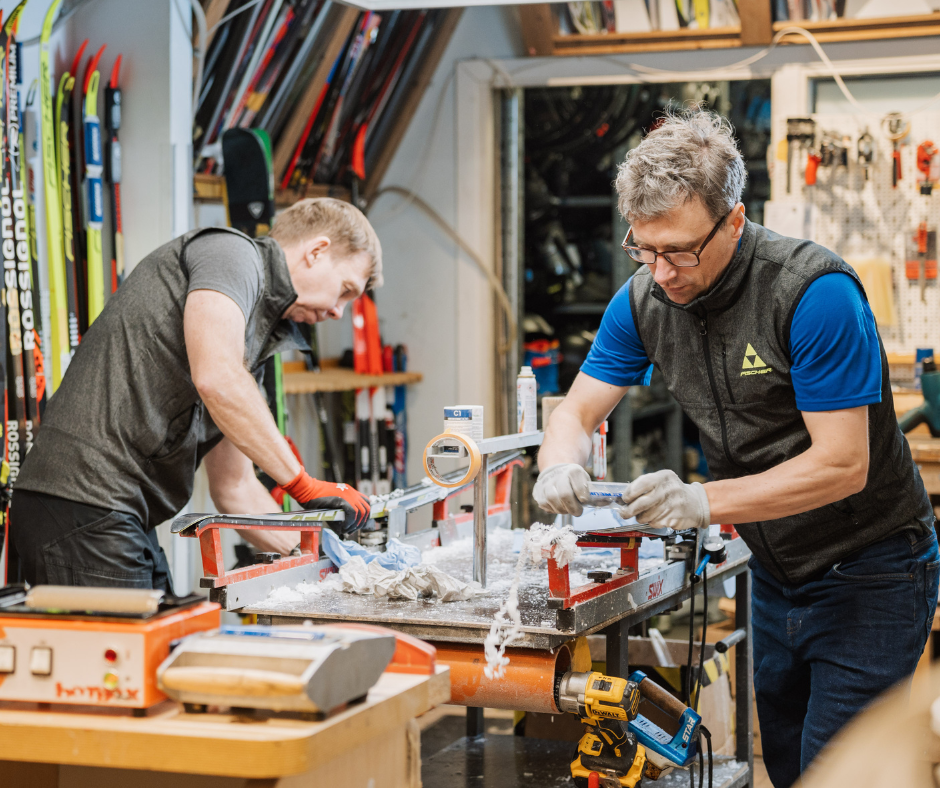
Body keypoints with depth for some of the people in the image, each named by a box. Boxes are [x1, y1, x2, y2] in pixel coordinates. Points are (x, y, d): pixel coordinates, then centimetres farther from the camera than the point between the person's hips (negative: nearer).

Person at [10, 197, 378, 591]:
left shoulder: (256, 332, 24)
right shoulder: (231, 252, -3)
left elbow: (233, 486, 25)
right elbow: (217, 380, -21)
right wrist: (306, 487, -15)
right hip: (84, 508, -10)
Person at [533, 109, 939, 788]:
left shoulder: (815, 292, -26)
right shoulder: (644, 298, -6)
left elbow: (842, 464, -27)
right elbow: (579, 412, 0)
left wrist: (704, 501, -37)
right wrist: (560, 467, -24)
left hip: (869, 574, -6)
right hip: (775, 573, 7)